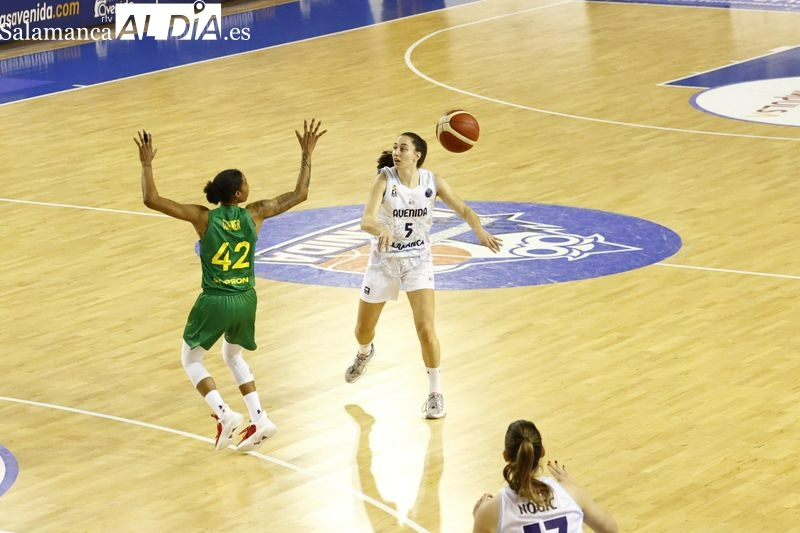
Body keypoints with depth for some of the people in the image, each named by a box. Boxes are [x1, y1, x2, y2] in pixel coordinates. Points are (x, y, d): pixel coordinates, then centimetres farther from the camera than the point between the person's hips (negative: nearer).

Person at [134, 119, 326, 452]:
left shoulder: (203, 217, -13)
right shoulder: (254, 214, -7)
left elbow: (151, 200, -16)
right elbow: (300, 195, 1)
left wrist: (146, 164, -6)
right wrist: (306, 156, 7)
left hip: (214, 302, -3)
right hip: (245, 301, 3)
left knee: (191, 360, 18)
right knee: (233, 356, 29)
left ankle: (224, 414, -4)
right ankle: (259, 418, 14)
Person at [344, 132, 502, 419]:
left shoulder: (433, 182, -12)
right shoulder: (384, 180, -19)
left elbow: (462, 209, -10)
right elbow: (366, 220, -30)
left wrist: (480, 231, -32)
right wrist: (381, 230, -54)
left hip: (418, 261, 0)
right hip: (383, 260, 0)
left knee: (426, 328, -14)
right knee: (362, 330, 15)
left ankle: (435, 393, 2)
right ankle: (365, 353, 53)